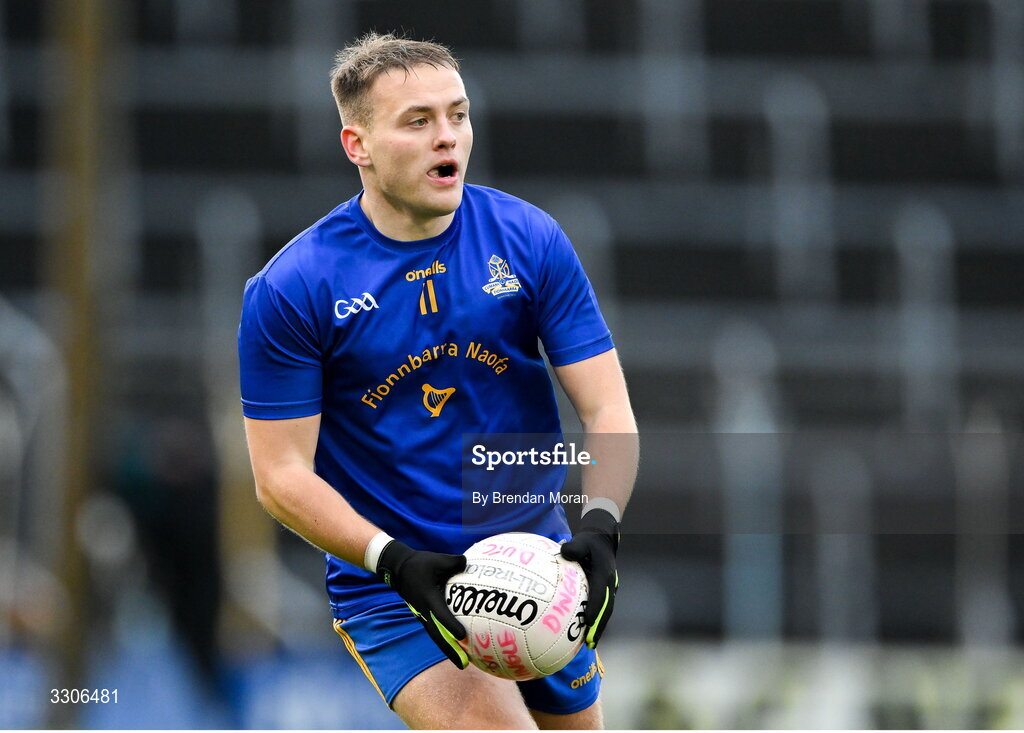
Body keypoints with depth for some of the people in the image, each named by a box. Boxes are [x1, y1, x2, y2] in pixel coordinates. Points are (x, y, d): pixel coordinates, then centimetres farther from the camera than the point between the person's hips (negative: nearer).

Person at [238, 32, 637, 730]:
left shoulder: (531, 239, -4)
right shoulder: (287, 291, -12)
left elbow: (609, 412, -4)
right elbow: (282, 475, -11)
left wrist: (600, 526, -24)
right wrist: (396, 562, -25)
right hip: (390, 587, -4)